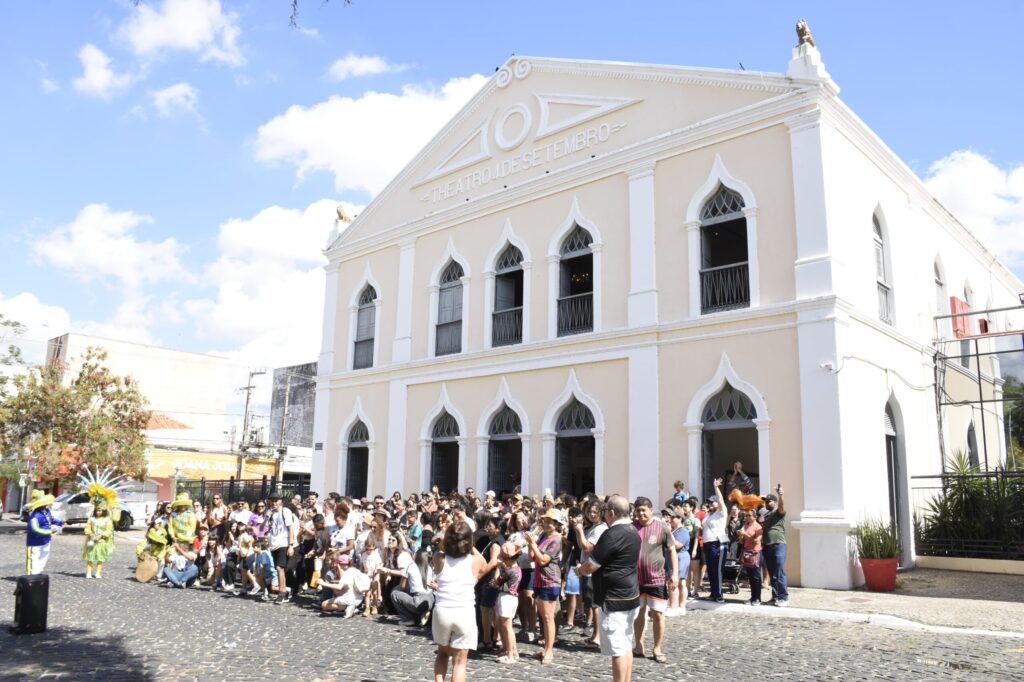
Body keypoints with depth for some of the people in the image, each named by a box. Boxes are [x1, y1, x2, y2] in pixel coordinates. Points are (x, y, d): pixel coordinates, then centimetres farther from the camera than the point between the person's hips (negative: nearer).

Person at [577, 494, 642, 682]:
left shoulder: (613, 534, -20)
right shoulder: (632, 531, 10)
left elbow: (591, 566, -18)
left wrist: (581, 569, 3)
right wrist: (587, 568, 11)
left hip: (615, 599, -10)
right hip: (630, 595, 10)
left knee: (618, 649, -3)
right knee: (626, 646, 15)